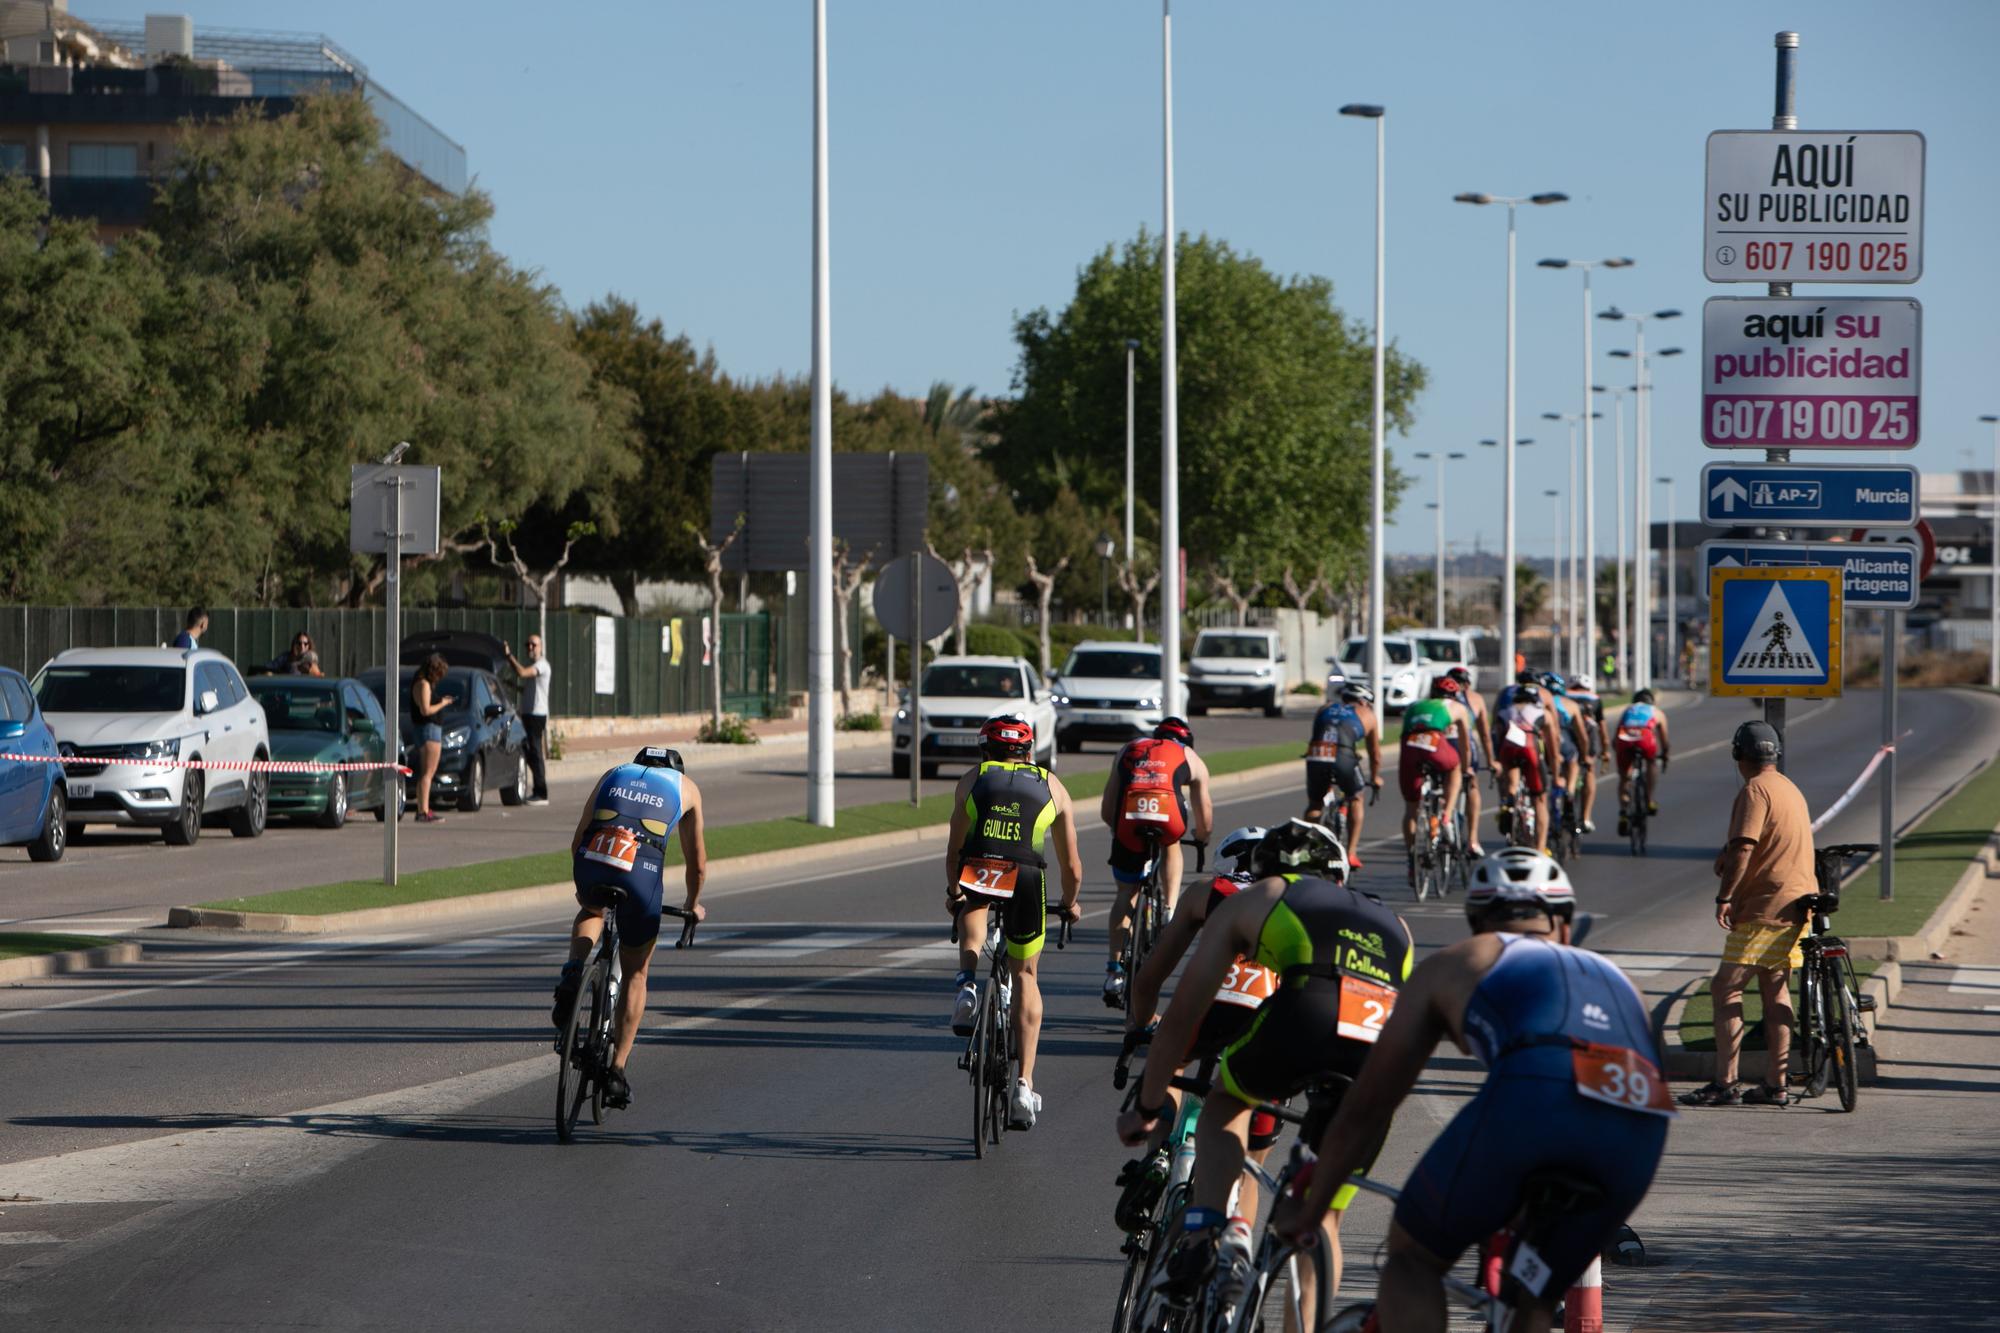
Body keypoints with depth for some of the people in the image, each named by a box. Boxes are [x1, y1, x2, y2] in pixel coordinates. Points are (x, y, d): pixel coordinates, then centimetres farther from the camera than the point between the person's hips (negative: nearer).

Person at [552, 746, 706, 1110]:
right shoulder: (685, 786, 27)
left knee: (591, 912, 38)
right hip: (642, 873, -1)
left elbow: (577, 840, 30)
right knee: (635, 974, 19)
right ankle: (617, 1072, 14)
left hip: (591, 862, 1)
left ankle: (573, 973, 8)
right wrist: (692, 905, 49)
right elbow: (697, 862, 31)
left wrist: (583, 886, 46)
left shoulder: (614, 775, 31)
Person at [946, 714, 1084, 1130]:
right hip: (1028, 878, 1)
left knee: (972, 912, 36)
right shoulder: (1052, 787, 24)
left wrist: (953, 892, 39)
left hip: (978, 873, -1)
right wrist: (1070, 904, 43)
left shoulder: (973, 780, 22)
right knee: (1024, 975, 19)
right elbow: (1071, 866, 25)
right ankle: (1024, 1085, 11)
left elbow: (954, 850, 22)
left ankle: (967, 981, 5)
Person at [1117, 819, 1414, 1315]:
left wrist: (1147, 1106, 39)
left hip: (1300, 1024, -3)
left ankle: (1207, 1228, 10)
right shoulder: (1392, 923, 38)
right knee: (1323, 1216, 20)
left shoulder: (1254, 900, 29)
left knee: (1225, 1100, 30)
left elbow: (1182, 1013, 29)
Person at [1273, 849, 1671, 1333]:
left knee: (1413, 1257, 19)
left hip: (1531, 1095, -4)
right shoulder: (1614, 978, 41)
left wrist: (1306, 1209, 48)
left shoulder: (1453, 965, 32)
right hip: (1641, 1133, 4)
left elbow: (1365, 1109, 35)